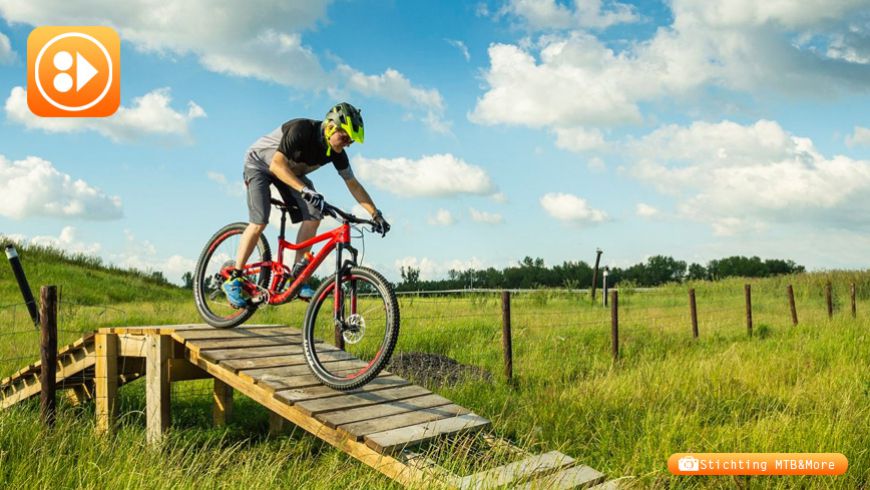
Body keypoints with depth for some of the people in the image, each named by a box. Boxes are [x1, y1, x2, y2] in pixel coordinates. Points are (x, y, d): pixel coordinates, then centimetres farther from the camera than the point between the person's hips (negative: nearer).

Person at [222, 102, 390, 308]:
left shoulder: (336, 152, -17)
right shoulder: (302, 130, -35)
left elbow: (353, 184, -8)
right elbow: (277, 165, -38)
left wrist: (375, 214, -14)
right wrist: (304, 190, -49)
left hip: (291, 171, 6)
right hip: (260, 163, -6)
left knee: (313, 216, -14)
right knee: (259, 222, -21)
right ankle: (234, 280, -9)